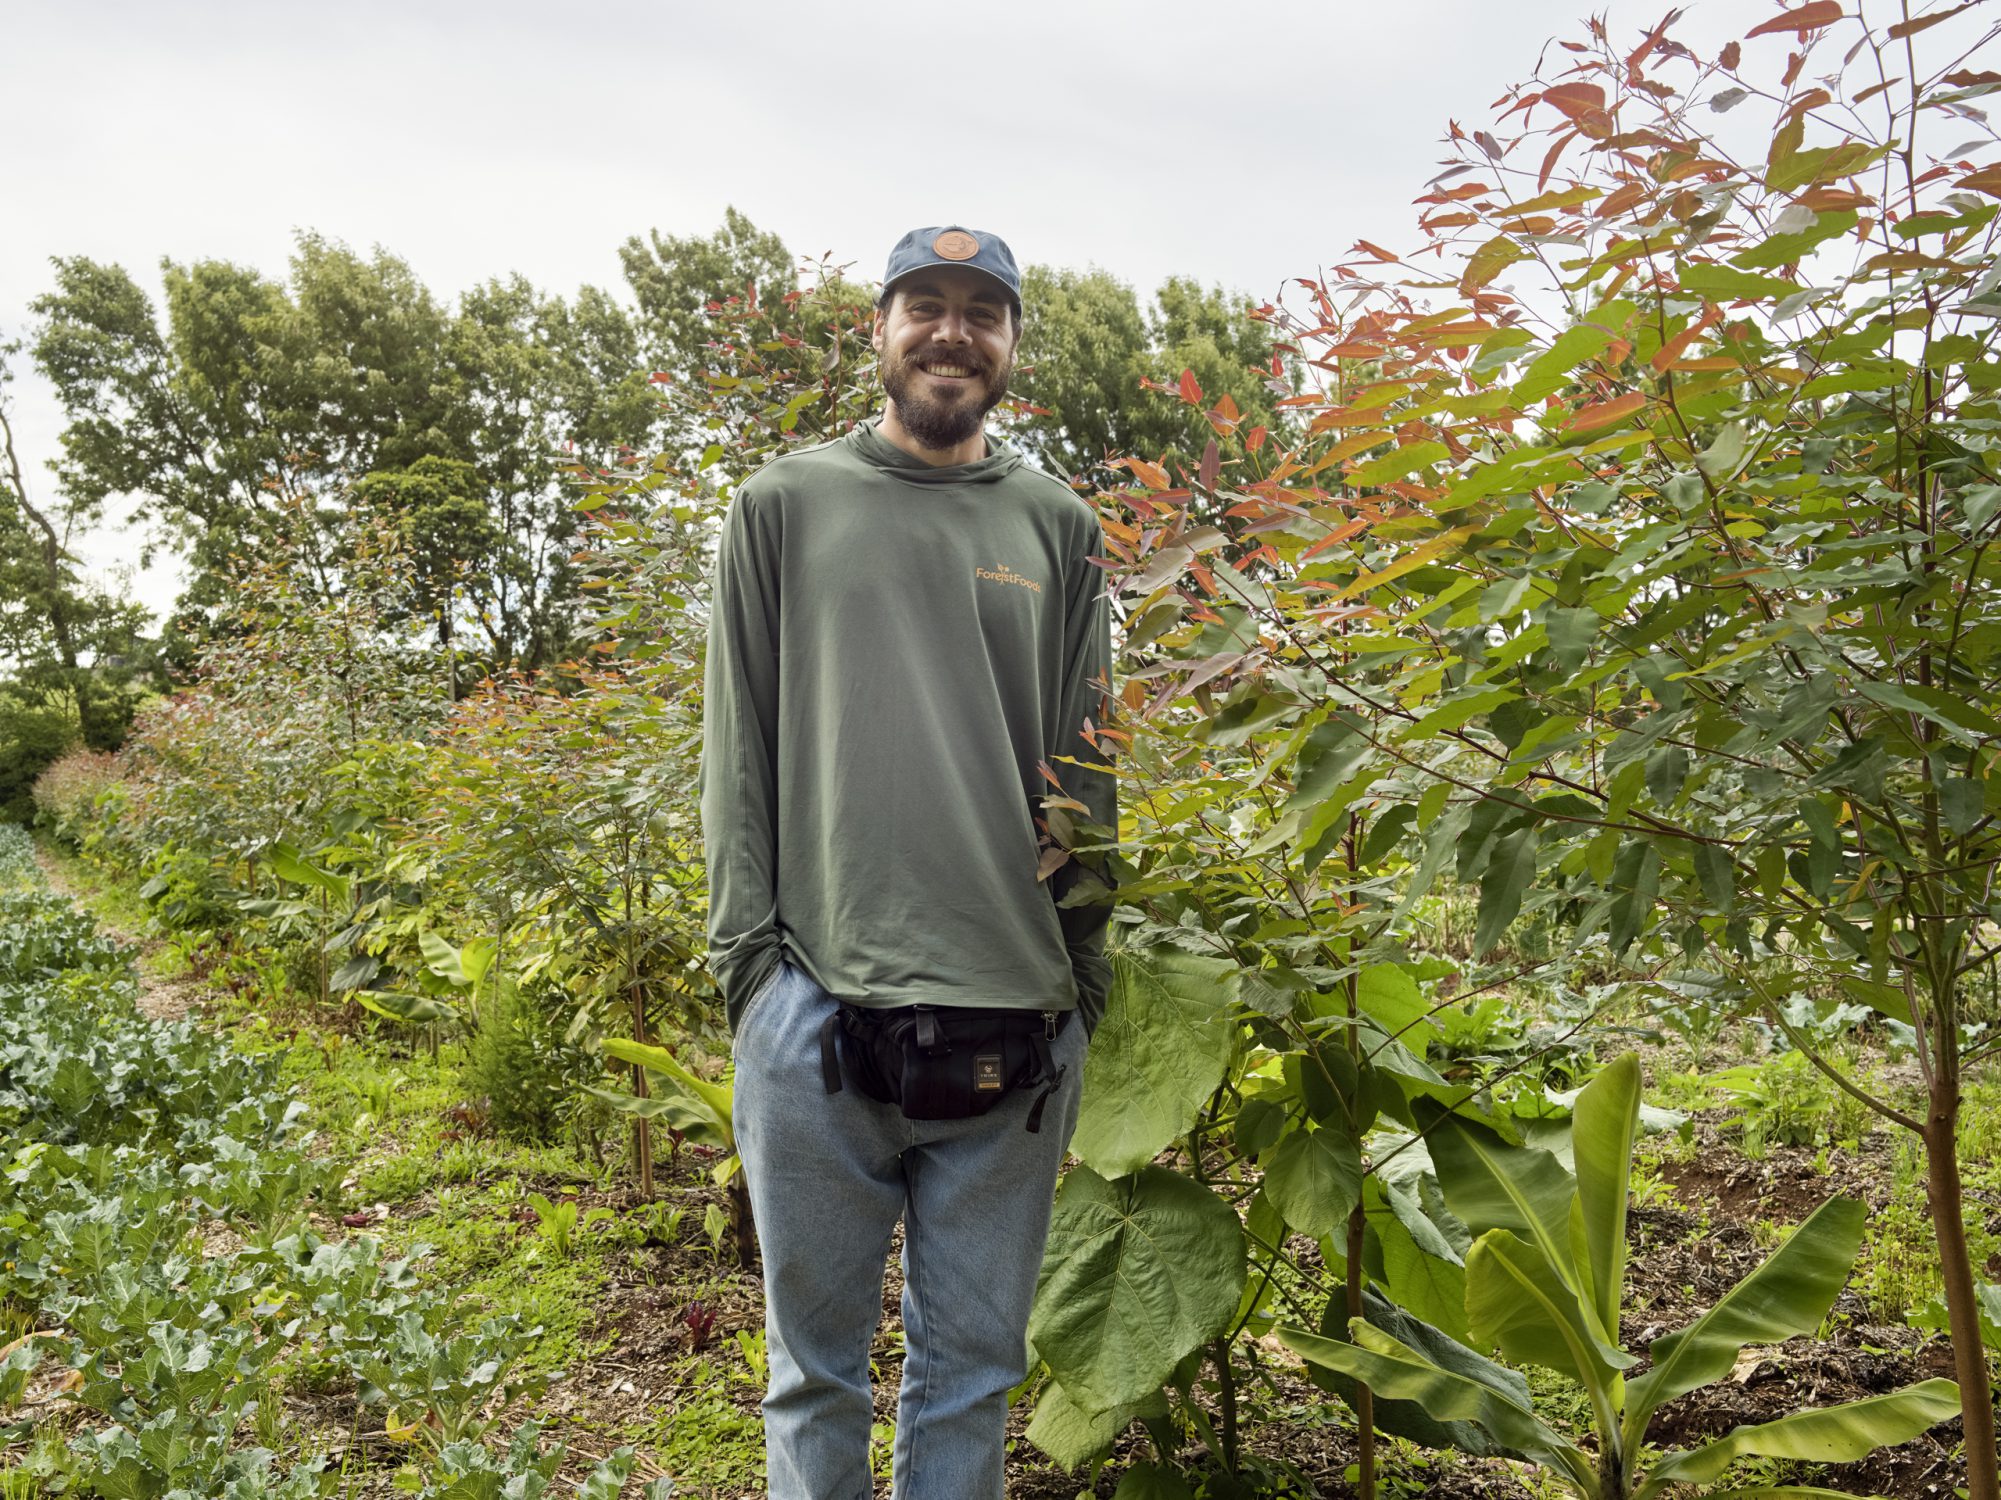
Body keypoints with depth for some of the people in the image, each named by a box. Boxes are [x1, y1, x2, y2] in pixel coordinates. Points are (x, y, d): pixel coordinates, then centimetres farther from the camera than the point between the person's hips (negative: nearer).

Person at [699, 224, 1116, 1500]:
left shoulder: (1060, 529, 12)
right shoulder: (786, 505, 8)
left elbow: (1085, 767, 11)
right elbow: (738, 747, 5)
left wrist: (1083, 975, 5)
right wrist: (747, 950, -3)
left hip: (1016, 1022, 2)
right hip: (817, 1010, -1)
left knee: (975, 1367, 12)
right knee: (819, 1363, 10)